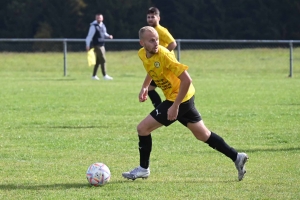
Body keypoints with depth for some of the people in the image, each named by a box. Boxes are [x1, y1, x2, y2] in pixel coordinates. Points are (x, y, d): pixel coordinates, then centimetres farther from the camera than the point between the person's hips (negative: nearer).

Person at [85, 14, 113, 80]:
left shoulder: (102, 25, 12)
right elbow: (90, 36, -13)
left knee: (98, 61, 12)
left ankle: (94, 75, 20)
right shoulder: (94, 26, -12)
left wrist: (108, 36, 4)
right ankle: (105, 75, -8)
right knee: (103, 60, -11)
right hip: (97, 46, -8)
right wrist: (87, 45, -17)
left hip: (102, 45, 8)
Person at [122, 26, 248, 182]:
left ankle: (143, 169, 10)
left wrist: (175, 106, -26)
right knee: (203, 135, 17)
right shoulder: (142, 54, -1)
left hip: (179, 98, -8)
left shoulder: (163, 55, -26)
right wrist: (144, 87, 12)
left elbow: (186, 80, -26)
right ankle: (237, 157, 23)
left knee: (142, 128, -6)